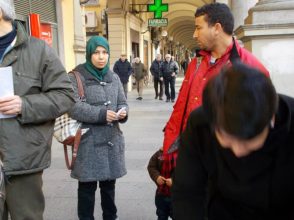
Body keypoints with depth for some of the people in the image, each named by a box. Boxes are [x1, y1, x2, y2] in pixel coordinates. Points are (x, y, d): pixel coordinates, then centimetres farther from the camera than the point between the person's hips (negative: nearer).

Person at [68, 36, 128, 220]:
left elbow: (122, 102, 13)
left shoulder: (114, 77, 11)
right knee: (88, 185, 1)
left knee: (109, 183, 16)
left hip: (112, 139, 5)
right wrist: (101, 114, -25)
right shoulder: (77, 76, -6)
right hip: (89, 141, -5)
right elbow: (73, 106, -17)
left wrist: (123, 112, -10)